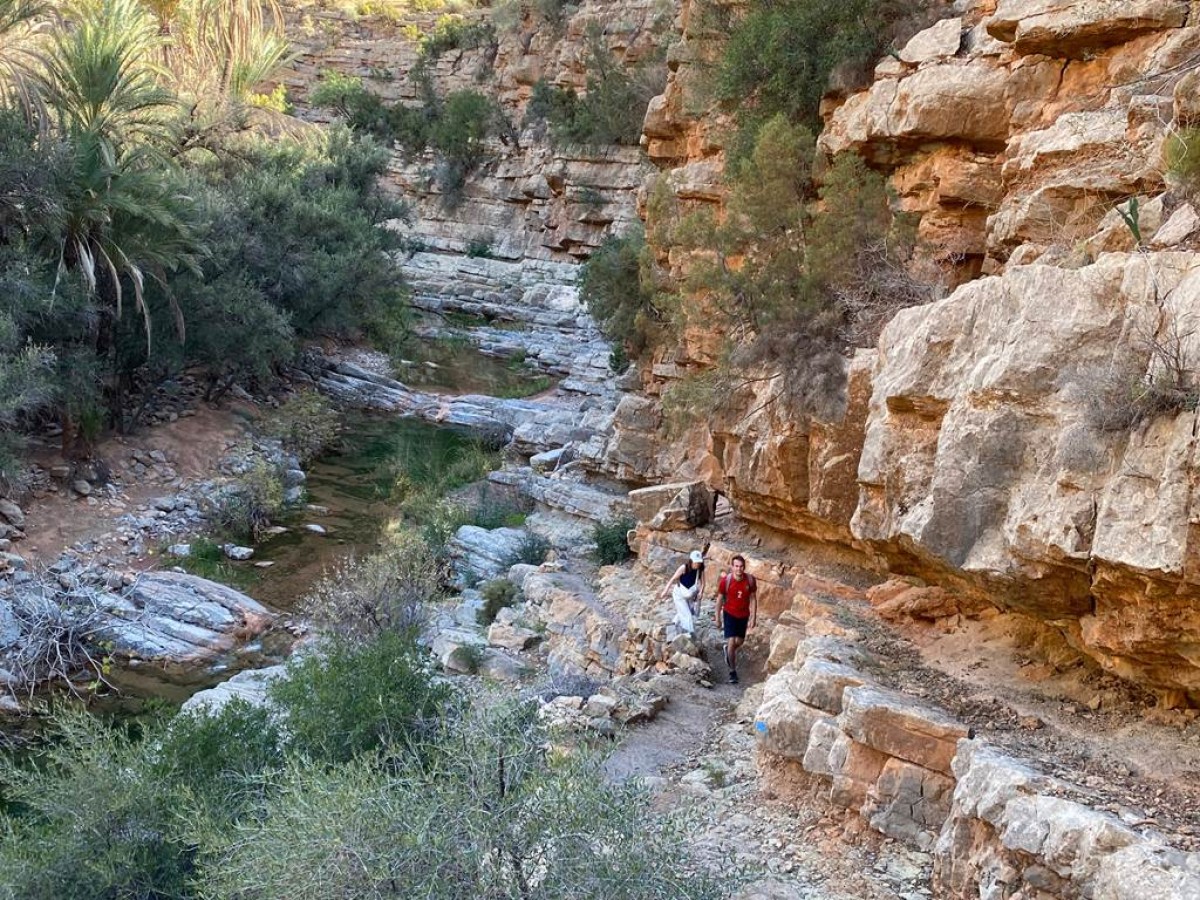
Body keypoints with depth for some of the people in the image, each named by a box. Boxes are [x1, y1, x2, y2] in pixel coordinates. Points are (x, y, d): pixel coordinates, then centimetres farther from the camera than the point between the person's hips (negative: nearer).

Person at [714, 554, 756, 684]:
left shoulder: (750, 580, -15)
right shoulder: (725, 580, -20)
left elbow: (753, 598, -3)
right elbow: (719, 599, -7)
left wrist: (754, 617, -3)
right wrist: (718, 618, -2)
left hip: (743, 615, 3)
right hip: (729, 614, -3)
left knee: (739, 642, 14)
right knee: (731, 642, -9)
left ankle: (728, 649, 49)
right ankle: (732, 671, 6)